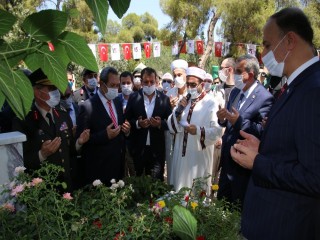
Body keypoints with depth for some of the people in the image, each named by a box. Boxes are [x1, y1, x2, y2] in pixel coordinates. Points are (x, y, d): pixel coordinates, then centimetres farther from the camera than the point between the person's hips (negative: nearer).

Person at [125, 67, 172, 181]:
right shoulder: (133, 97, 2)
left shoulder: (164, 98, 2)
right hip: (138, 148, 0)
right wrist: (137, 123, -16)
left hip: (157, 149, 0)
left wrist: (160, 123, -16)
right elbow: (126, 120, 4)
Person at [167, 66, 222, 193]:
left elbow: (217, 130, -18)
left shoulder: (210, 103, -10)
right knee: (180, 190, 15)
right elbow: (171, 127, 4)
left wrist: (198, 131, -34)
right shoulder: (184, 101, 9)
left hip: (199, 155, -5)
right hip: (182, 153, 5)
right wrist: (179, 110, -10)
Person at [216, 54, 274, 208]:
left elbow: (263, 131, -23)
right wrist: (222, 119, -10)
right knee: (222, 201, 21)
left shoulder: (265, 98, -18)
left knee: (240, 207, 12)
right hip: (227, 158, 7)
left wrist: (240, 121, -32)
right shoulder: (235, 92, 7)